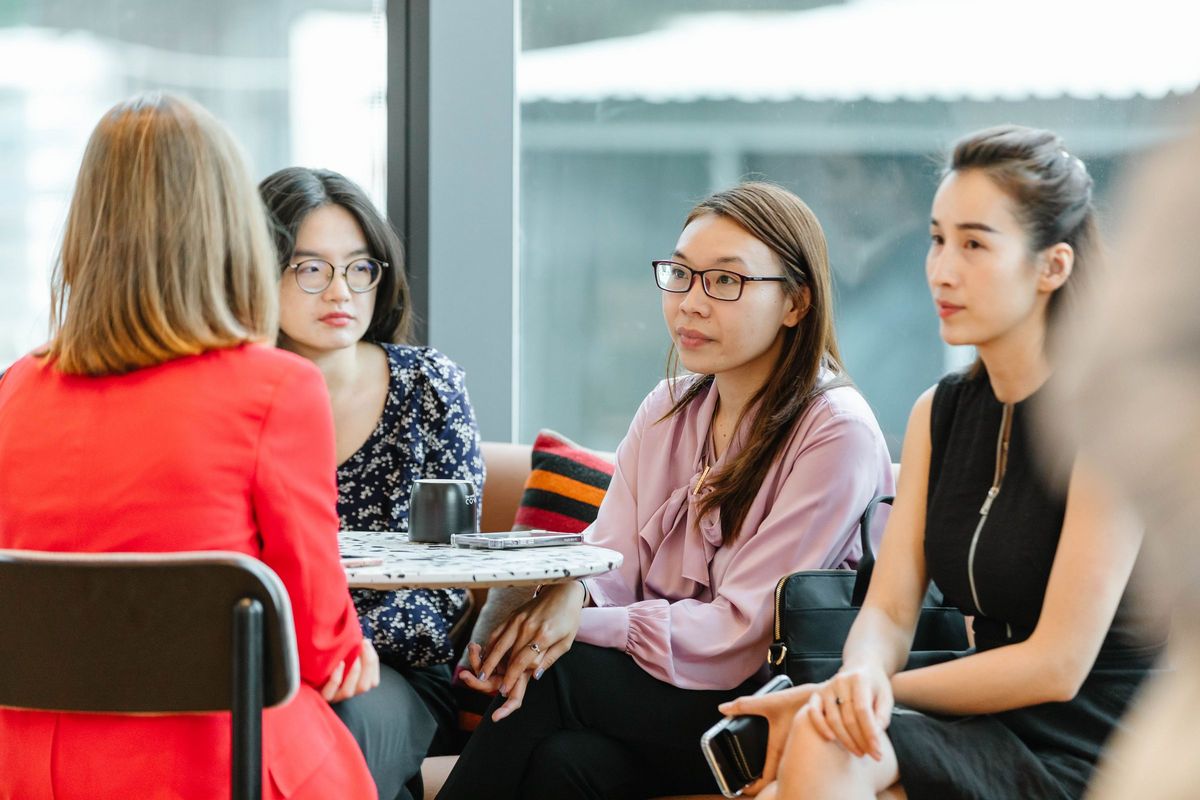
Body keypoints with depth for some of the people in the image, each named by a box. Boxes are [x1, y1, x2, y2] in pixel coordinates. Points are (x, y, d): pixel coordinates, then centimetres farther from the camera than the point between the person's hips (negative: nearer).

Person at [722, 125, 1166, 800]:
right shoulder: (941, 414, 12)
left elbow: (1057, 665, -14)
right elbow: (890, 609, 5)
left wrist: (856, 690, -11)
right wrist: (861, 675, -20)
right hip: (990, 737, 6)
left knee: (822, 746, -28)